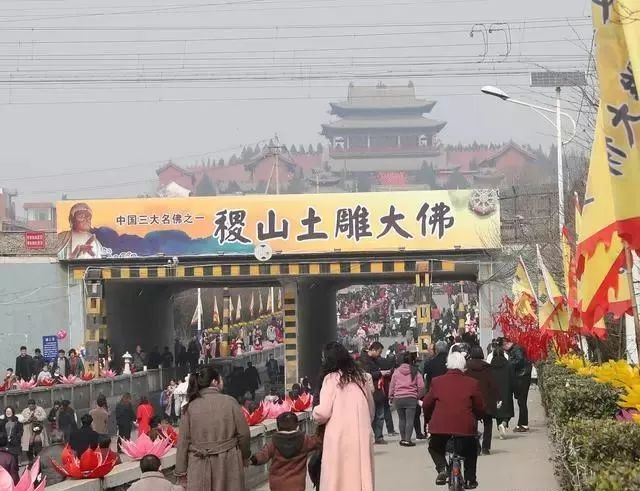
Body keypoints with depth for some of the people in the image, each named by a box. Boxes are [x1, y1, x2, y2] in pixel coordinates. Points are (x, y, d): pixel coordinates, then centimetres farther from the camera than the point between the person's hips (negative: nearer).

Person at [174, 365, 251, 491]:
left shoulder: (190, 406, -3)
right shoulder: (230, 402, -7)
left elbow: (183, 440, -1)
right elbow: (243, 434, -3)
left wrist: (181, 470, 6)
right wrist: (245, 455, 15)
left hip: (199, 465, 1)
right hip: (228, 463, -1)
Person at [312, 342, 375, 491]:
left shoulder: (332, 378, -6)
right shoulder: (362, 376, 11)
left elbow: (323, 412, -11)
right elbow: (371, 410, 18)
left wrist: (315, 414, 10)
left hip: (339, 437, -5)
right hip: (362, 435, 5)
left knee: (338, 478, 0)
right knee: (362, 475, 8)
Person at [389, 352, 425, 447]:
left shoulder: (396, 371, 2)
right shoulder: (414, 371, -1)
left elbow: (392, 385, 5)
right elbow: (421, 386, -3)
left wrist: (391, 397, 15)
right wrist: (419, 396, 12)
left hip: (398, 398, 2)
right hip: (411, 398, -2)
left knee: (401, 419, 14)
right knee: (410, 420, -1)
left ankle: (403, 439, 19)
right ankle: (407, 440, -7)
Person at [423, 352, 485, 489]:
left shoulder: (437, 382, 4)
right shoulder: (472, 383, 1)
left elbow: (426, 404, 11)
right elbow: (480, 407, 7)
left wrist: (428, 419, 29)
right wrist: (478, 417, 30)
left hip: (440, 426, 0)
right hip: (465, 426, 0)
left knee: (435, 447, 28)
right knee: (470, 452, 28)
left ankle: (442, 468, 3)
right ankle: (470, 480, 24)